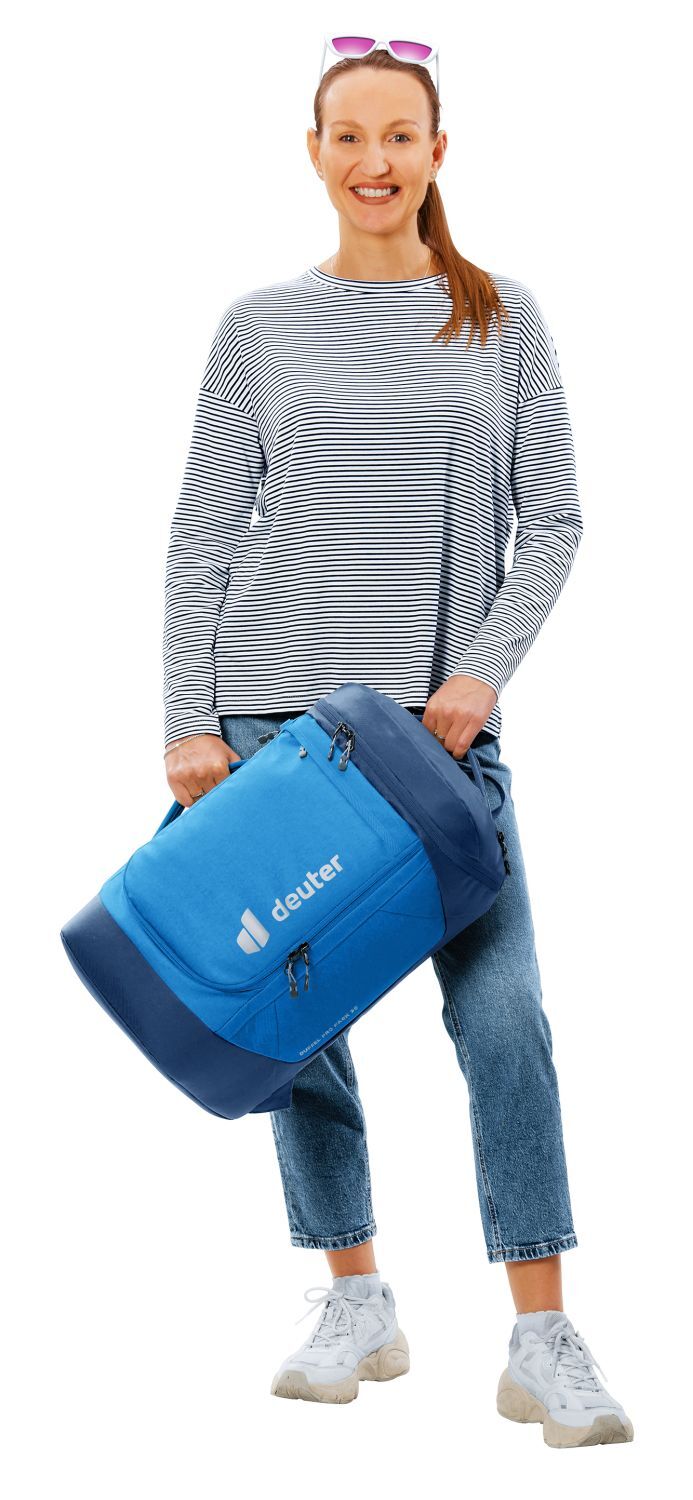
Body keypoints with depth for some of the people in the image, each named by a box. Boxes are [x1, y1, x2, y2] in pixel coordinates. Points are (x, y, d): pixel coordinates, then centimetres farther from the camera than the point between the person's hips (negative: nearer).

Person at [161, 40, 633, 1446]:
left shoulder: (504, 319, 7)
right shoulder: (260, 326, 6)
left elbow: (551, 519, 3)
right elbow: (203, 535, 5)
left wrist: (481, 670, -10)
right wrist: (190, 720, -3)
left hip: (446, 719, 0)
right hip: (279, 710, 1)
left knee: (503, 1013, -9)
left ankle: (543, 1342, -4)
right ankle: (357, 1305, 20)